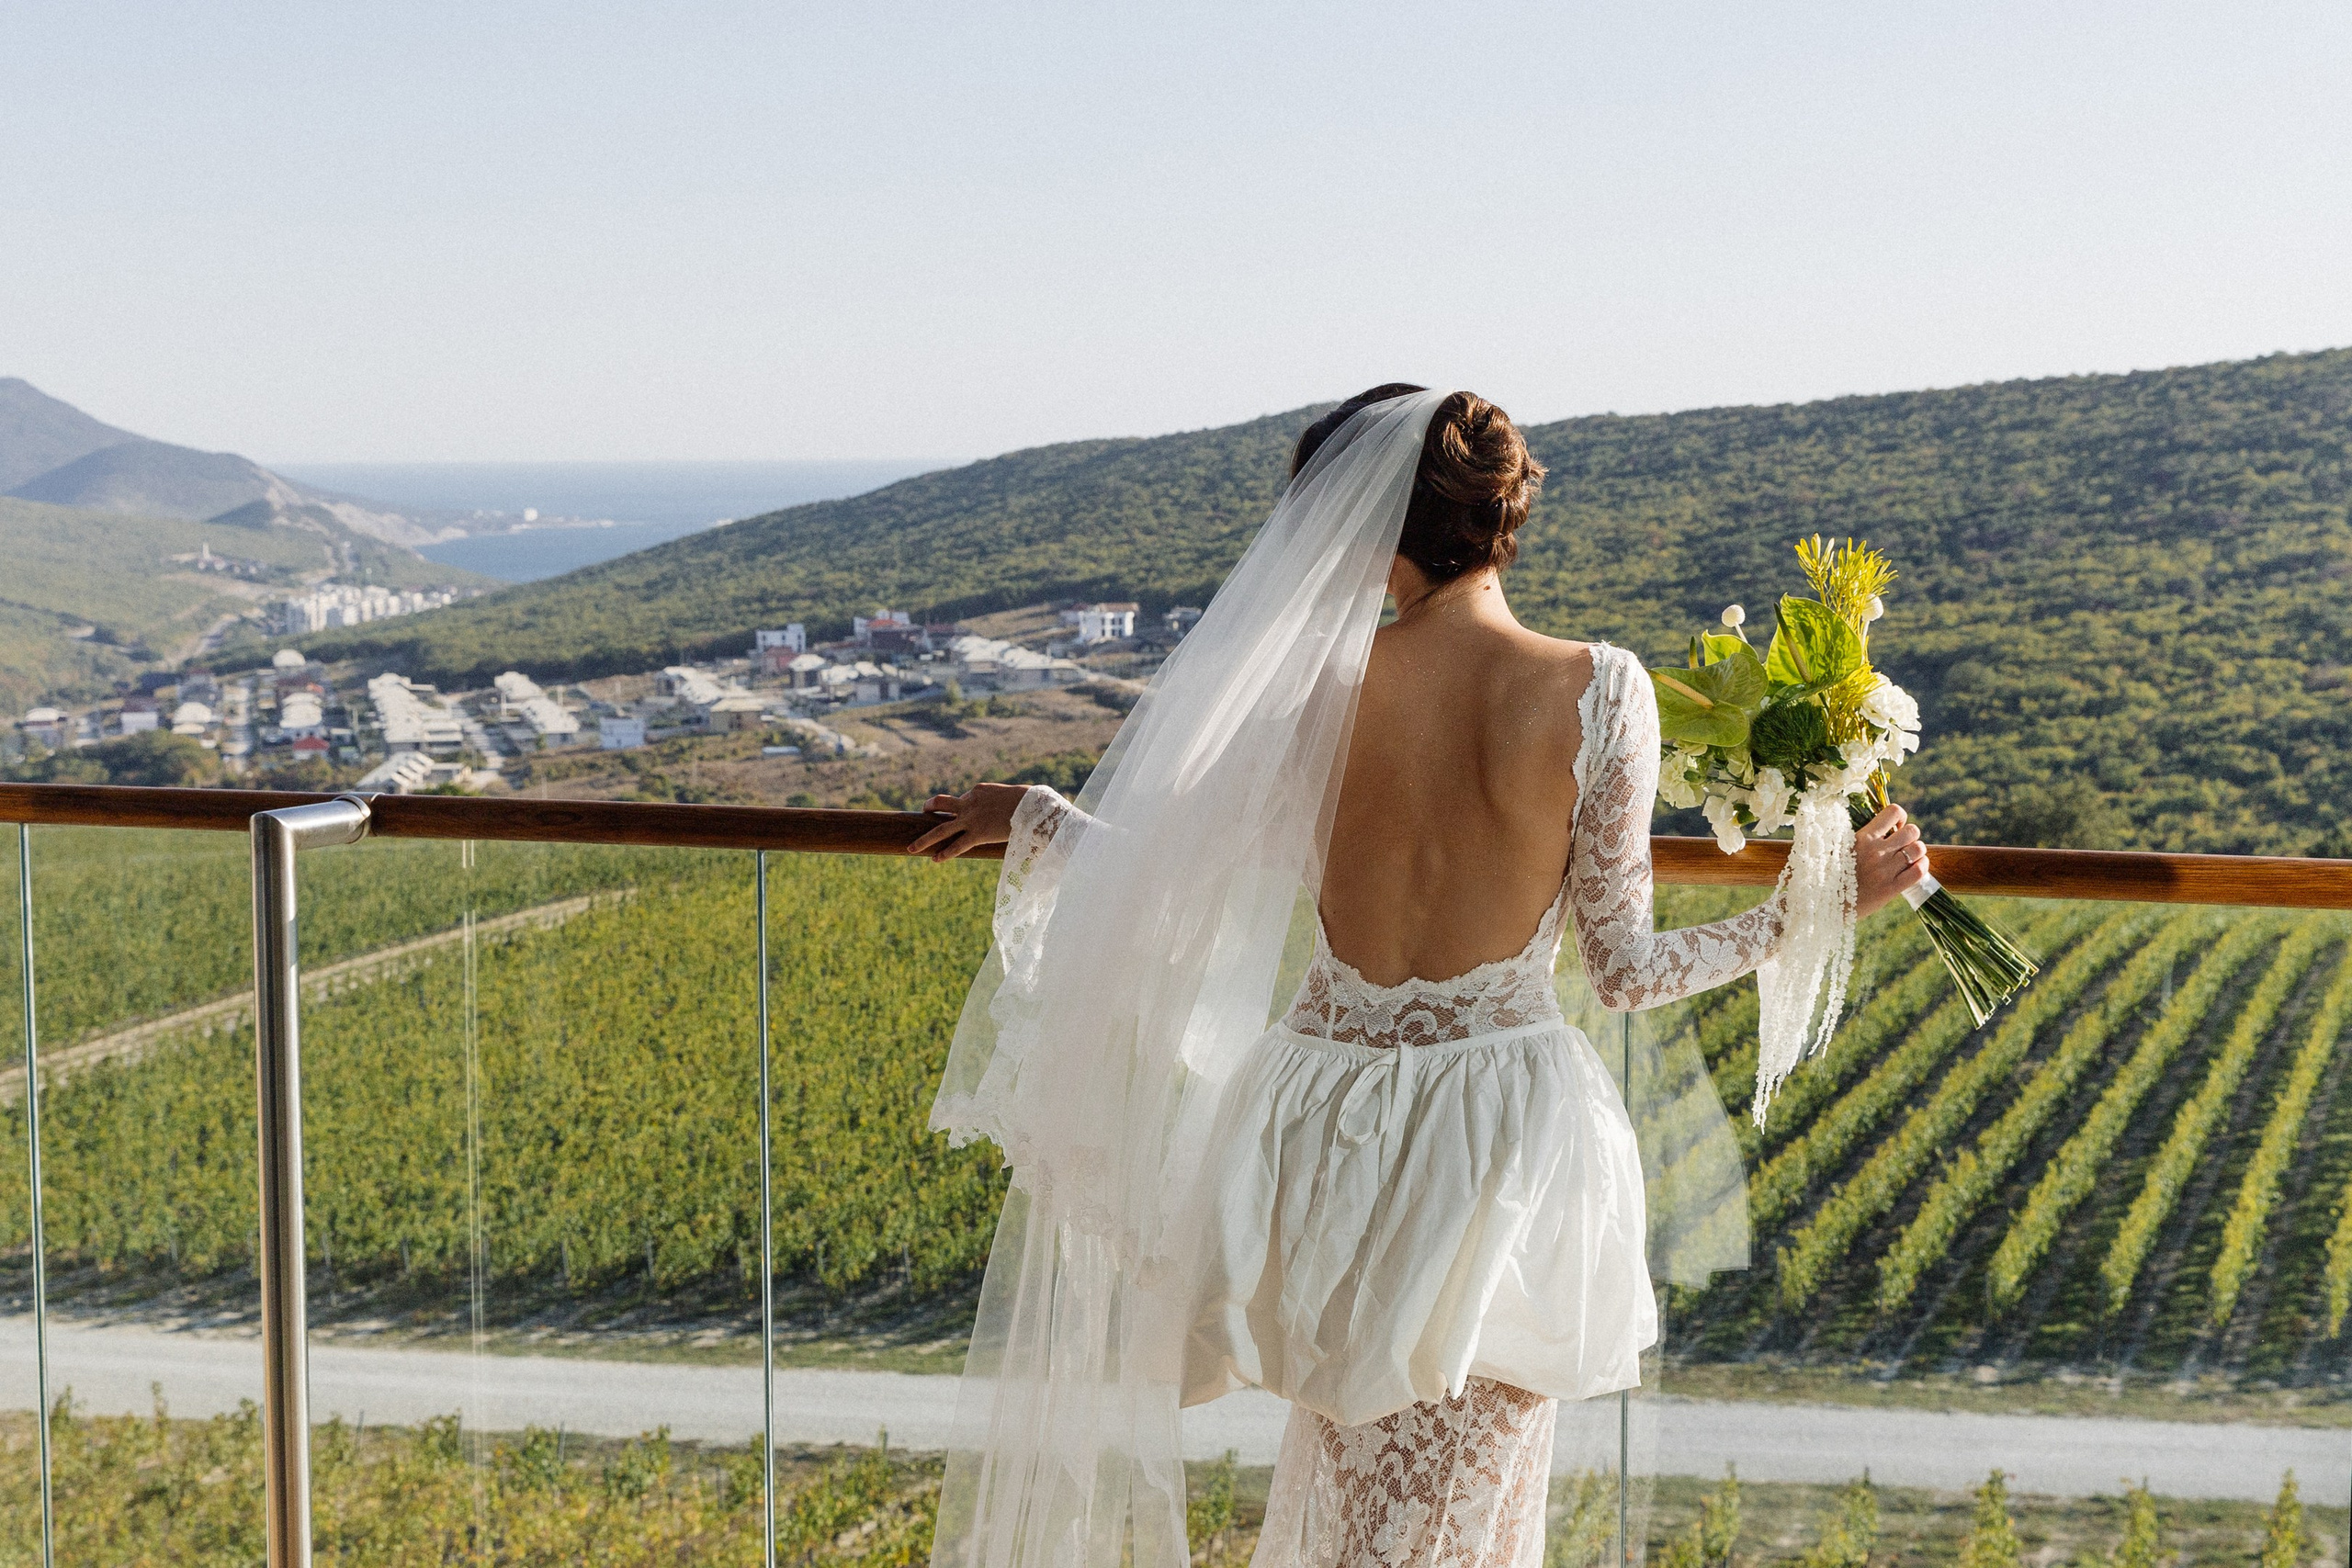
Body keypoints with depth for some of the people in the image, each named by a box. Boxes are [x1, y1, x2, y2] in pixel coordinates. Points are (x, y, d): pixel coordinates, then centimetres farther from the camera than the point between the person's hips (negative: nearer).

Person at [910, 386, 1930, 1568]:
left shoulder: (1323, 680, -9)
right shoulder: (1600, 692, -10)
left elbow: (1182, 883, 0)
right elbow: (1622, 968, -7)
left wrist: (1028, 818, 18)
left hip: (1336, 1114, 1)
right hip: (1510, 1138, -1)